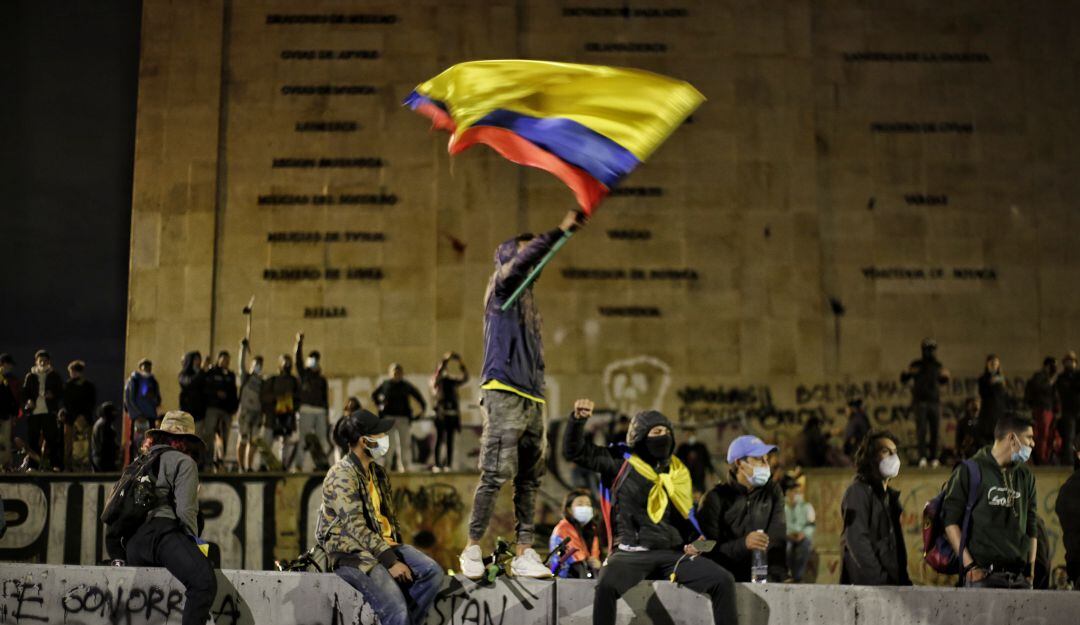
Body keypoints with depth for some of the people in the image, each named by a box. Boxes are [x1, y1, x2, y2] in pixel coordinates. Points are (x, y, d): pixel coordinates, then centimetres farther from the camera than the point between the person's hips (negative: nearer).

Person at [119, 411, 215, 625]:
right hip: (162, 532, -8)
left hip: (131, 545, 8)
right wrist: (192, 543, 8)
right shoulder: (184, 461, 9)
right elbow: (185, 510, -4)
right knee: (204, 581, -26)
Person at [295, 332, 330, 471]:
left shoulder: (322, 380, 18)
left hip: (321, 411, 3)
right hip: (306, 410, -3)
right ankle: (305, 466, -10)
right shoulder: (303, 375, 9)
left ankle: (321, 464, 2)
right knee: (305, 440, -7)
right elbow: (298, 360, -6)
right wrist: (299, 343, -20)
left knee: (321, 441, 1)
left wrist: (327, 416, 11)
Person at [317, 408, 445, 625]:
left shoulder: (376, 471, 13)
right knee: (396, 607, -25)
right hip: (352, 551, -8)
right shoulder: (342, 476, -15)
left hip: (384, 544, 8)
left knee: (432, 572, -13)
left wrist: (396, 550, 5)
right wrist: (390, 561, -24)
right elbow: (356, 528, -21)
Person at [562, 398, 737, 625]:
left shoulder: (678, 471, 17)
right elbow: (574, 451, 1)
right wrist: (578, 419, -14)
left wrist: (692, 542, 9)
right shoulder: (621, 462, 4)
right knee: (606, 585, -36)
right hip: (631, 552, -4)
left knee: (724, 580, -13)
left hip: (672, 553, 4)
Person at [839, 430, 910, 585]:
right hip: (865, 584, -8)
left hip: (892, 584, 8)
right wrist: (880, 579, -21)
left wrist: (904, 581, 11)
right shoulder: (857, 491, -5)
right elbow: (857, 541, -16)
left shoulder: (890, 495, 21)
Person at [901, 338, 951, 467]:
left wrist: (946, 376, 2)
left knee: (935, 431, 0)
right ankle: (922, 457, -16)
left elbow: (942, 381, 25)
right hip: (920, 402, -3)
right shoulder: (916, 365, 3)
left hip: (935, 402, 3)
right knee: (921, 429, -13)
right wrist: (907, 372, -19)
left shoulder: (937, 366, 11)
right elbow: (903, 380, 3)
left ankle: (933, 458, 7)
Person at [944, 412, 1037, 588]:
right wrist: (969, 565, -10)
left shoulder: (1026, 476, 17)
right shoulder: (970, 471, 0)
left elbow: (1031, 526, 19)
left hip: (1020, 576, 5)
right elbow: (950, 521, -4)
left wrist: (1031, 568, 9)